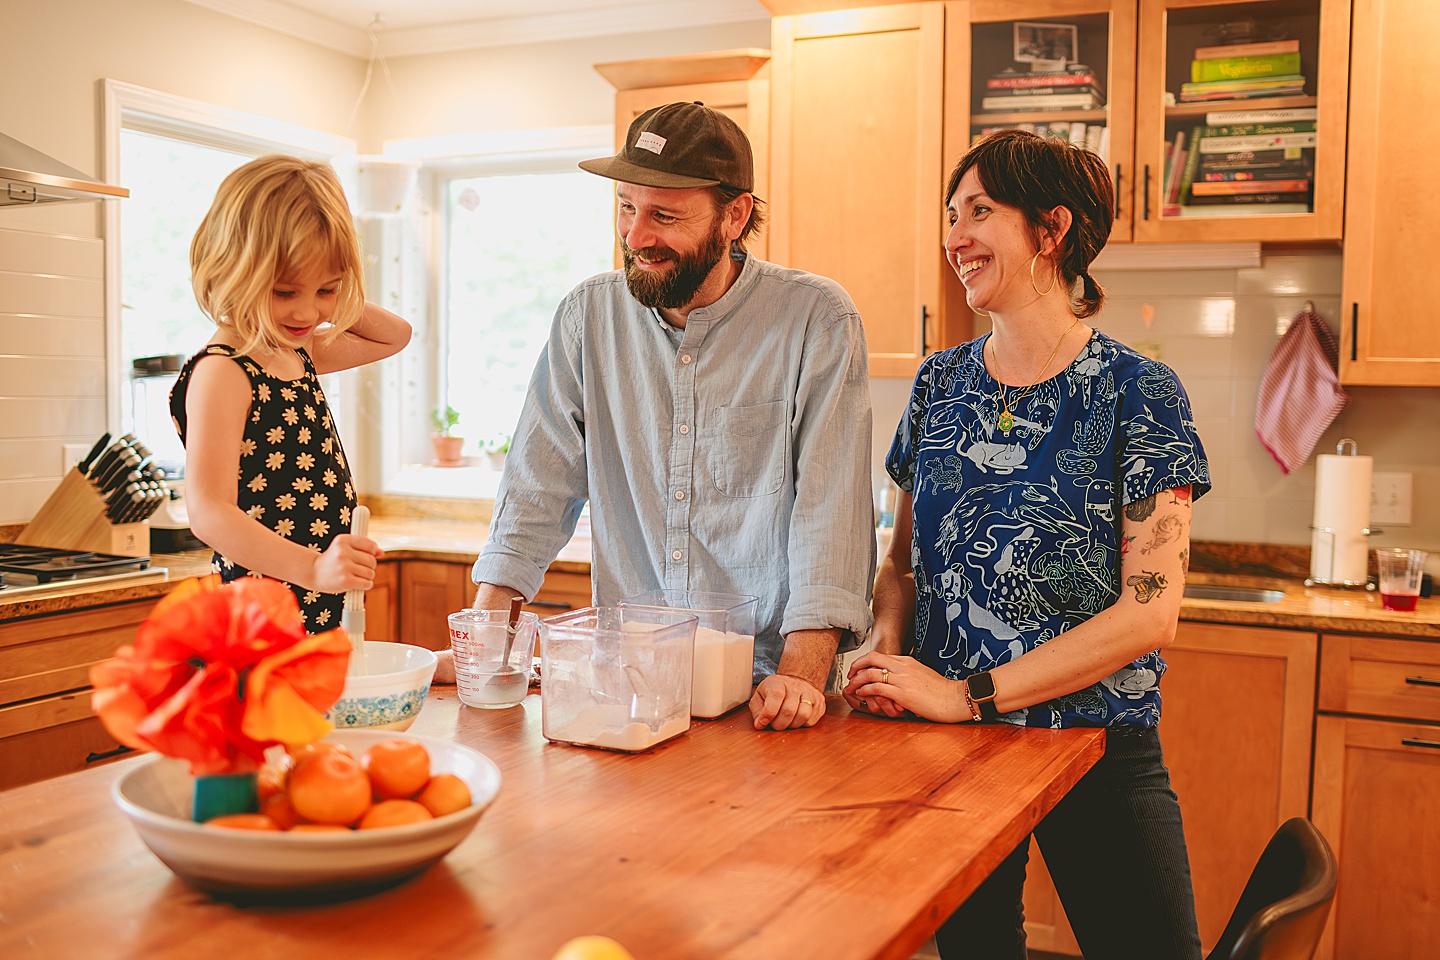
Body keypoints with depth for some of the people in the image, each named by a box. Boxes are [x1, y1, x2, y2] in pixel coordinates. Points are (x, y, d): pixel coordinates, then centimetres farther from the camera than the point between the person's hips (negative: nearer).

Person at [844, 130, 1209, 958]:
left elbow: (1150, 611, -16)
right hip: (945, 740, 4)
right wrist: (886, 649, -10)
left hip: (1096, 743, -4)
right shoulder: (941, 383, 4)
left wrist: (968, 693, -19)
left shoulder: (1139, 393, -10)